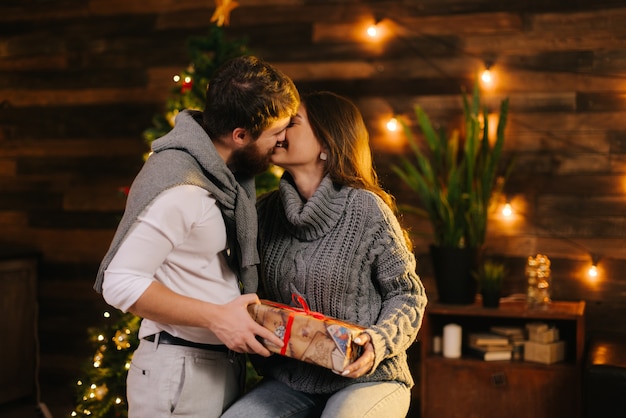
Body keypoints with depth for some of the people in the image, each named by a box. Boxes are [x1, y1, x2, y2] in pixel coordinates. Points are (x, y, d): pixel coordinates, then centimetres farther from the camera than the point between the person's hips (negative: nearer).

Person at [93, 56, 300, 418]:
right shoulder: (178, 184, -23)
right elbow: (120, 283, -22)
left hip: (225, 364, 8)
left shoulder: (224, 168, 5)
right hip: (178, 372, -8)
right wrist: (216, 316, -24)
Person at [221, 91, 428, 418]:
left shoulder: (366, 209, -10)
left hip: (367, 378, -3)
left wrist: (379, 342, -20)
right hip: (290, 378, 4)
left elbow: (407, 295, -3)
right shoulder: (265, 210, 5)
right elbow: (260, 294, 12)